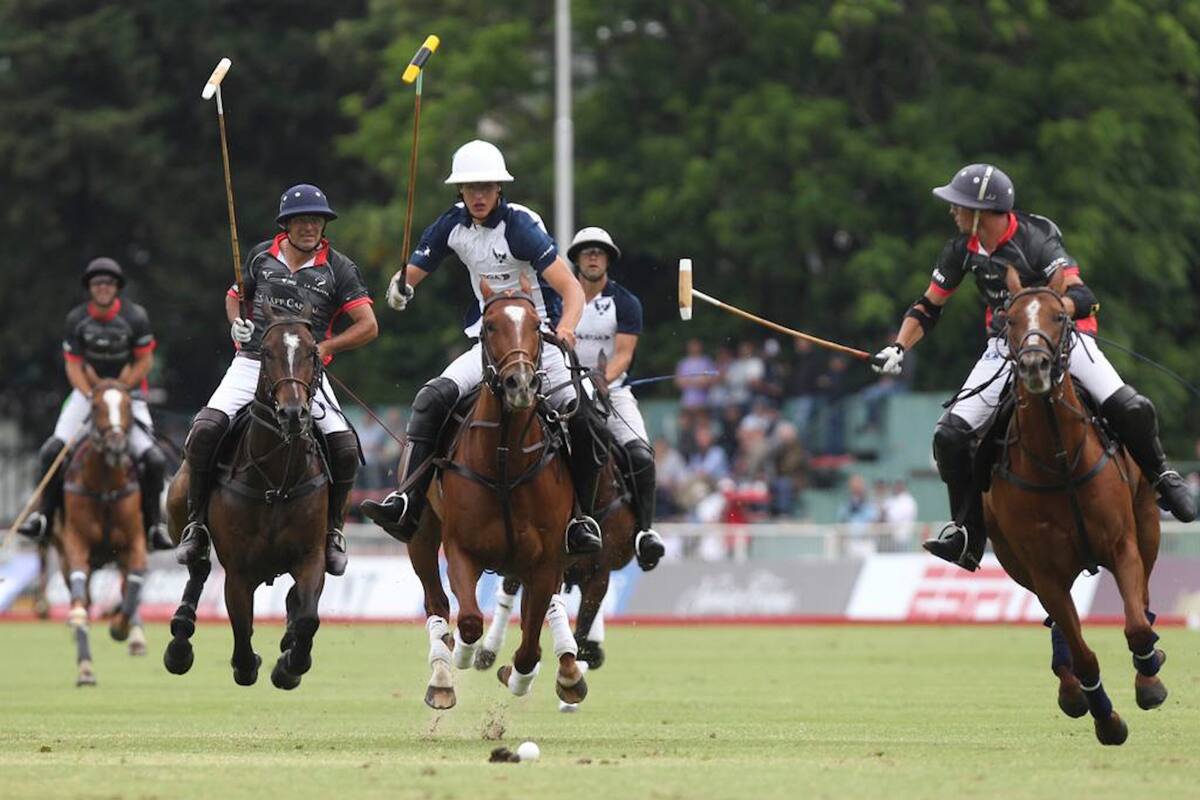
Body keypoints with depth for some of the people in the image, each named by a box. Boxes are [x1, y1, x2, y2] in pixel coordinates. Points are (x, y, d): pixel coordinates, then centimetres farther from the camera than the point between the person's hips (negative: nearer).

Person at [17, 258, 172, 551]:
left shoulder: (135, 317, -11)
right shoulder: (77, 319, -5)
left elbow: (145, 362, -5)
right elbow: (73, 366, -2)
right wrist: (92, 396, -17)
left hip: (129, 391, -2)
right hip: (88, 391, 2)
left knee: (154, 460, -18)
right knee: (52, 451, -14)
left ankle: (153, 523, 0)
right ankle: (44, 515, 1)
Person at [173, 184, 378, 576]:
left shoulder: (339, 269, 2)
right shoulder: (262, 256, 8)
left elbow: (368, 326, 0)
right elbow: (234, 297, 23)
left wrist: (324, 347, -13)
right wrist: (236, 322, 1)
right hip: (252, 364, 1)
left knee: (345, 448, -18)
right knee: (205, 429, -22)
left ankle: (332, 529, 5)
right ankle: (197, 522, -8)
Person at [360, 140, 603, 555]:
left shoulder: (519, 225, -19)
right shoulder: (453, 225, -2)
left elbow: (572, 289, -25)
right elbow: (412, 273, 6)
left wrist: (565, 327, -46)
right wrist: (400, 288, -20)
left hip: (540, 340, -4)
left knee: (585, 420, -22)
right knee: (432, 399, -18)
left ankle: (580, 519, -3)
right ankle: (406, 507, -21)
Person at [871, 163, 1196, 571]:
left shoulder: (1035, 239, -21)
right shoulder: (963, 250, -2)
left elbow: (1079, 297, -31)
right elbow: (927, 308, 10)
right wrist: (898, 347, -6)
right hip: (1006, 347, 5)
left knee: (1131, 409, -25)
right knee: (950, 434, -12)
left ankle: (1159, 476, 5)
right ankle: (968, 535, 0)